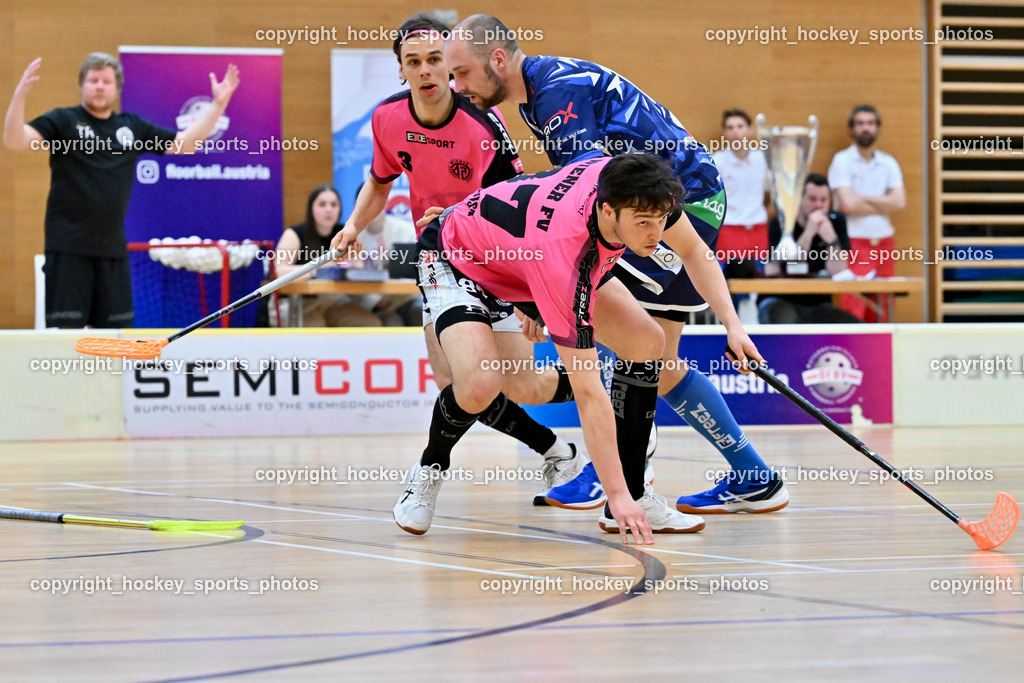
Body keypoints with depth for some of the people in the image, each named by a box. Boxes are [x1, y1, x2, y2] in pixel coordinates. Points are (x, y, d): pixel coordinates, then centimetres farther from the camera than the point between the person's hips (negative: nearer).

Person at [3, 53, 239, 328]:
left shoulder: (133, 127, 12)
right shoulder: (63, 121, -1)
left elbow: (186, 142, 16)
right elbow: (14, 140, -15)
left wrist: (219, 103, 7)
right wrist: (20, 94, -30)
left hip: (113, 249, 5)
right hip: (68, 249, -5)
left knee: (116, 329, 8)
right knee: (65, 329, -7)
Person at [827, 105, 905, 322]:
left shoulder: (888, 163, 12)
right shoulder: (842, 161, -1)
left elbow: (899, 202, -1)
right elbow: (848, 204, -13)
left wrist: (862, 198, -7)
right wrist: (883, 205, -1)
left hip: (884, 242, 5)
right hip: (854, 244, -5)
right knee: (854, 311, -13)